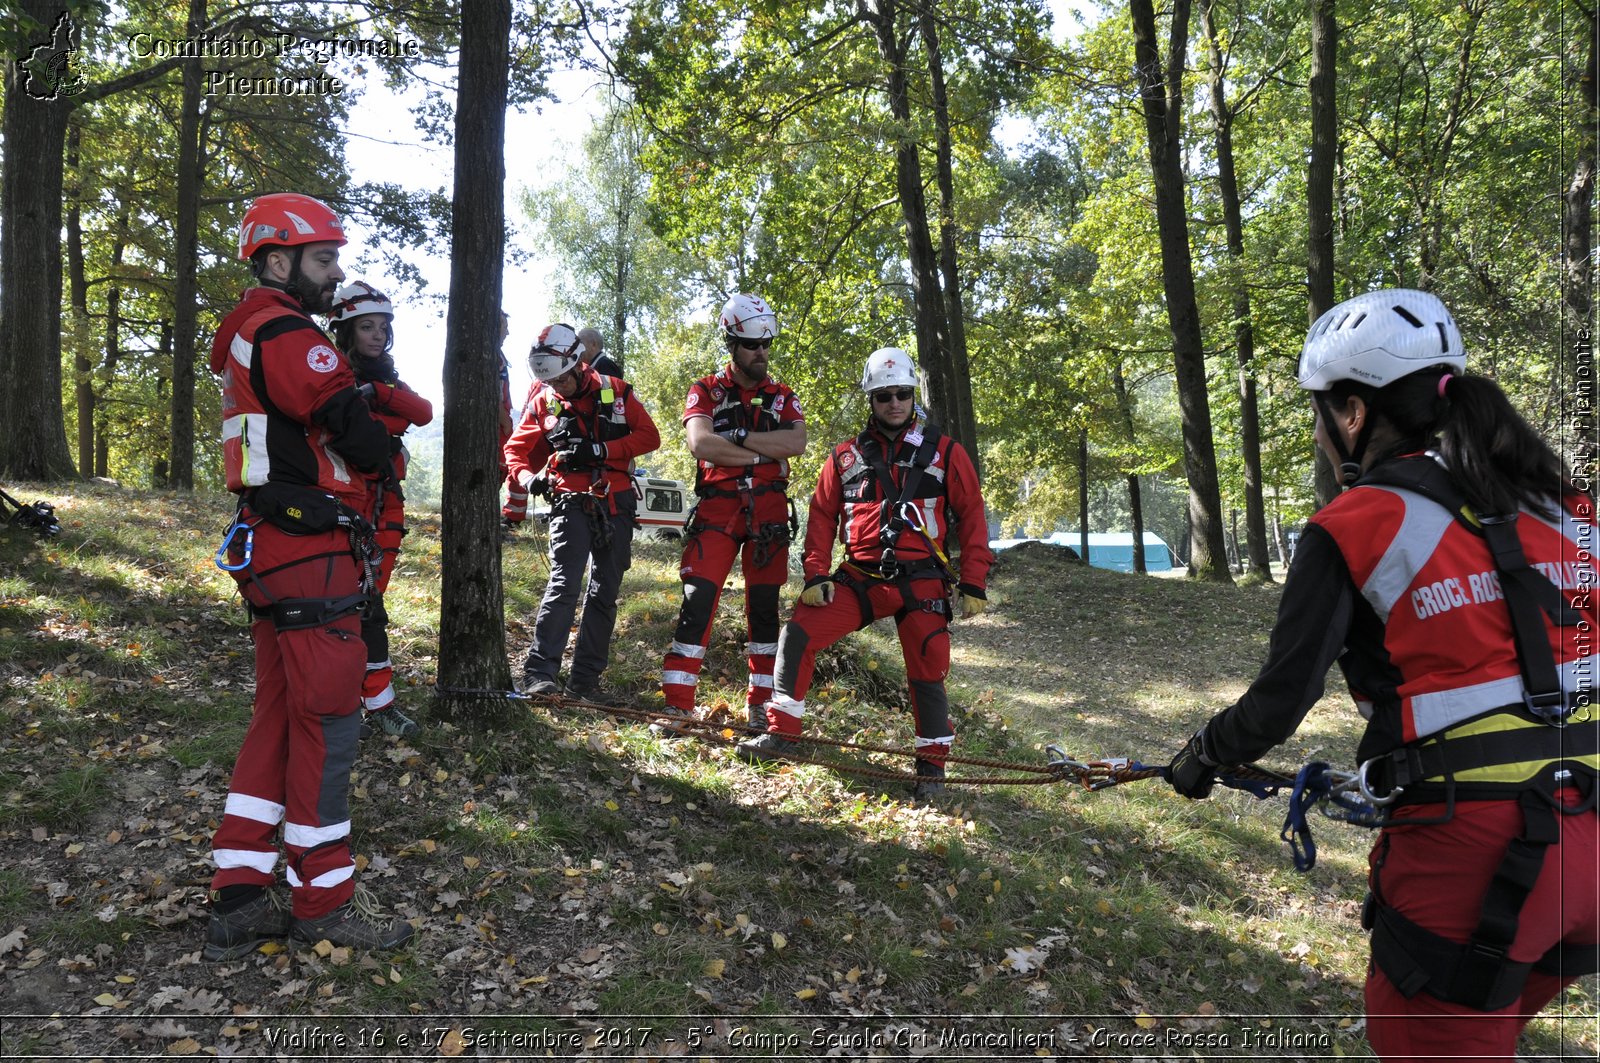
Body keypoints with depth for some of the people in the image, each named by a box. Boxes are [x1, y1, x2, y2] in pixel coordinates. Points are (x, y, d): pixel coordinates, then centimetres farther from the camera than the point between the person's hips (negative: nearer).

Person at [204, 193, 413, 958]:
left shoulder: (248, 339, 21)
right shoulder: (286, 335, -13)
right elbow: (365, 442, -18)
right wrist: (375, 443, 3)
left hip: (272, 551, 11)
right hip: (311, 554, -11)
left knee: (279, 717, 13)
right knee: (326, 724, -3)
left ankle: (238, 899, 17)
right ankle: (321, 900, 8)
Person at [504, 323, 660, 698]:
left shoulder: (616, 392, -1)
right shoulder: (543, 401, 2)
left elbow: (649, 436, -6)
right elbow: (516, 450, 10)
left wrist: (600, 450, -17)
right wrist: (528, 477, -12)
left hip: (616, 504, 2)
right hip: (571, 502, -1)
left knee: (604, 592, 5)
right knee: (564, 584, -17)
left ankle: (585, 681, 14)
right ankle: (538, 673, -16)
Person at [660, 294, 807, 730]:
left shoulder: (782, 396, 13)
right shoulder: (705, 391, 6)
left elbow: (797, 442, -8)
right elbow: (701, 443, -13)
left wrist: (738, 438, -14)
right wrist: (764, 452, -11)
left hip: (768, 513, 2)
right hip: (717, 509, -2)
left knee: (764, 607, 6)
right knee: (698, 600, -11)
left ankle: (761, 703, 16)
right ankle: (678, 705, -8)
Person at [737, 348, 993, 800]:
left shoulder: (944, 452, 4)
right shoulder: (846, 457, 9)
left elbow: (972, 516, 4)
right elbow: (821, 516, 12)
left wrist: (973, 583, -3)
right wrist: (815, 575, 1)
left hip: (921, 583, -2)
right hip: (859, 577, 2)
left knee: (927, 673, -5)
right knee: (798, 634, -12)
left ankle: (932, 764, 14)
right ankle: (782, 732, -1)